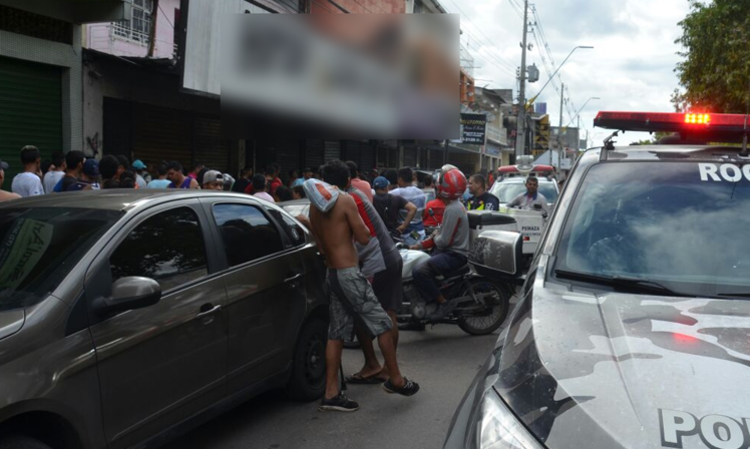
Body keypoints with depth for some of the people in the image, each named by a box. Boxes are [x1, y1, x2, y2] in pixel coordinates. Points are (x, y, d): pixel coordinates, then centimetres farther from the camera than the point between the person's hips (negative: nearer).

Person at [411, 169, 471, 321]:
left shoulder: (453, 209, -20)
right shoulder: (455, 205, 13)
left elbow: (444, 241, -23)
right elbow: (443, 233, 17)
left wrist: (434, 239, 0)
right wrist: (420, 245, 10)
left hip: (455, 255, -11)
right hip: (452, 251, 11)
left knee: (419, 271, -26)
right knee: (418, 264, 18)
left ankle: (443, 303, -18)